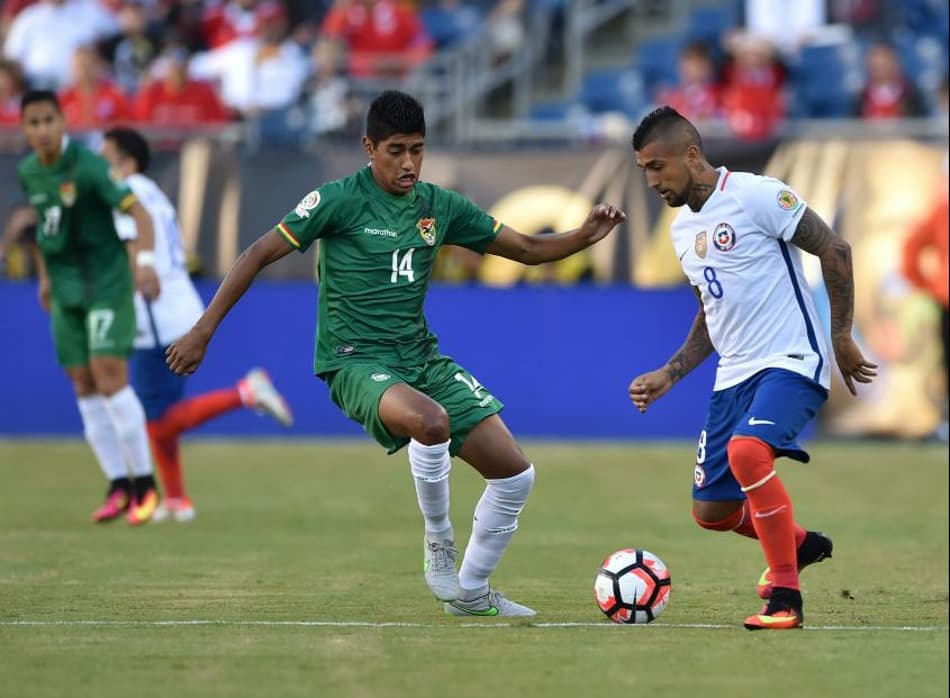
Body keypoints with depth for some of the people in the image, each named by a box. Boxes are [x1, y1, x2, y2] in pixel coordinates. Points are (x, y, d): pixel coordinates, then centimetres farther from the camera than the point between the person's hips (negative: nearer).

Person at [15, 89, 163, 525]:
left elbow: (137, 212, -20)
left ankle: (144, 483, -6)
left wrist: (146, 260, -35)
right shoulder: (28, 172, 4)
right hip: (66, 290, 6)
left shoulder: (87, 166, -16)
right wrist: (45, 277, 22)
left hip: (107, 280, -6)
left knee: (108, 372, -15)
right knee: (84, 386, 2)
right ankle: (118, 487, 8)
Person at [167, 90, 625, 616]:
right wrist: (203, 331, -10)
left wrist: (583, 236, -6)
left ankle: (471, 592, 19)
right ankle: (438, 543, -13)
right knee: (430, 419, -38)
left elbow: (527, 249, 13)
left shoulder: (438, 206, 7)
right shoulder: (339, 200, -9)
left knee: (515, 474, 0)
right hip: (356, 361, -6)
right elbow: (259, 255, -6)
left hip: (421, 357, 6)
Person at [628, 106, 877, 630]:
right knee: (710, 510, 5)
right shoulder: (683, 229, 14)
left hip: (790, 364, -8)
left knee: (747, 451, -34)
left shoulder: (756, 195, -11)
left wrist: (841, 337, -9)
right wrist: (667, 376, 15)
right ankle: (797, 543, 35)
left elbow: (834, 251, -10)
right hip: (734, 374, 8)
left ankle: (785, 599, -23)